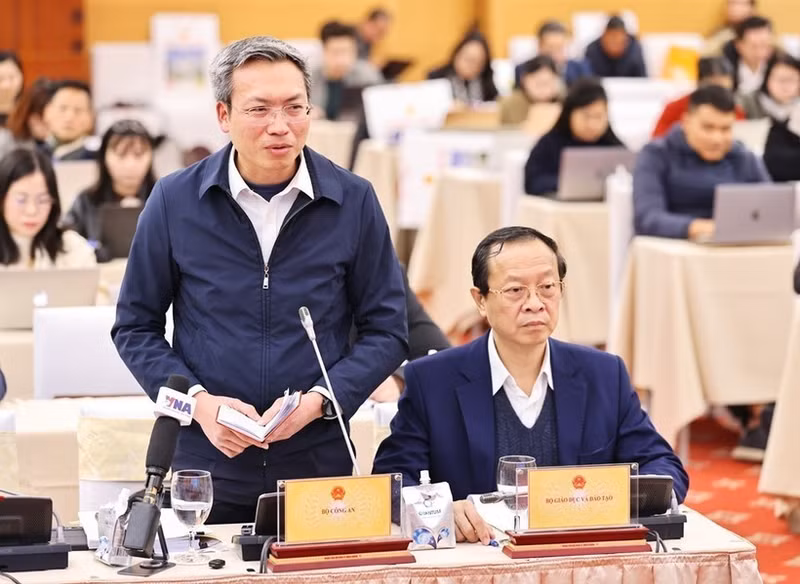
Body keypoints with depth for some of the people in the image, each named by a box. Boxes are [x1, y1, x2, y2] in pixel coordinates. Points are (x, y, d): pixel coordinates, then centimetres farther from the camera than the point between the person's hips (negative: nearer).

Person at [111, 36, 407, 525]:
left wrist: (317, 402, -13)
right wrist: (198, 402, -11)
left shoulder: (353, 201, -3)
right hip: (203, 463, 0)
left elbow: (386, 331, 2)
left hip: (318, 464, 0)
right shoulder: (175, 201, -3)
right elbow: (136, 328, 4)